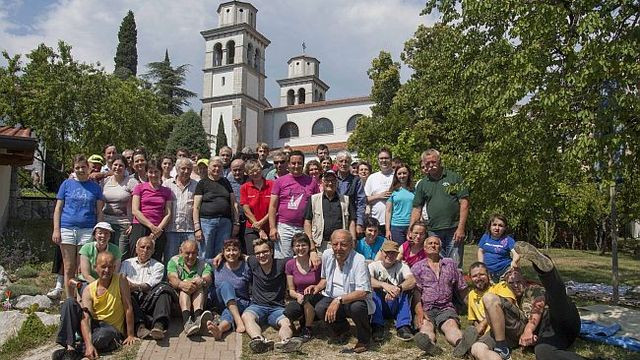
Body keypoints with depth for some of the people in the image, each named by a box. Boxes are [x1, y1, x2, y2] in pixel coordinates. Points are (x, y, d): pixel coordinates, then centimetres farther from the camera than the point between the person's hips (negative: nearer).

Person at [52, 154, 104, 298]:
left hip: (87, 230, 0)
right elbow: (58, 208, 8)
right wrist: (56, 230, -1)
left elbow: (99, 212, 9)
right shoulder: (67, 184, 9)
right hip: (67, 229, 0)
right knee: (69, 268, 4)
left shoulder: (95, 187, 9)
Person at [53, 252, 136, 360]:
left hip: (112, 330, -3)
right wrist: (89, 345, -33)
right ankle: (69, 347, -23)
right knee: (70, 302, -14)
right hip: (93, 327, 3)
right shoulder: (89, 290, -5)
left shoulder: (120, 281, -10)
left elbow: (128, 309, -11)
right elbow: (85, 318, -18)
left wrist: (130, 335, -14)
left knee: (106, 333, -40)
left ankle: (75, 349, -18)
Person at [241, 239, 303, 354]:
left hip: (277, 308, 0)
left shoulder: (282, 264, 2)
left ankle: (285, 341, -63)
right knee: (246, 316, -34)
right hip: (257, 306, 1)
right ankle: (260, 340, -60)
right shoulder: (253, 263, 7)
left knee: (286, 323, -33)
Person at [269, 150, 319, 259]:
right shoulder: (280, 181, 6)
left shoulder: (311, 181, 9)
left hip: (305, 228, 1)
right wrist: (272, 227, -4)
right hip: (284, 227, -1)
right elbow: (273, 206, 4)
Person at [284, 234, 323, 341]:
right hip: (299, 299, 2)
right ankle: (303, 320, 7)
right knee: (289, 312, -31)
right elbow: (291, 290, 3)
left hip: (317, 298, -2)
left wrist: (313, 287, -21)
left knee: (308, 297, -36)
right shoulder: (290, 264, -1)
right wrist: (297, 295, -19)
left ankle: (308, 330, -10)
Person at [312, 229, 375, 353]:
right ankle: (342, 329, 12)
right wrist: (318, 287, -5)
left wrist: (339, 300, -37)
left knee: (357, 307, -36)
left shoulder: (358, 260, -22)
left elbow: (363, 292, -30)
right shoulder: (327, 255, -4)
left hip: (355, 300, -4)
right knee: (319, 309, -23)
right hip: (333, 298, 5)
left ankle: (364, 339, -2)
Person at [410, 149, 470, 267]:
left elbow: (464, 203, -3)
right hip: (434, 232, 3)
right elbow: (417, 209, 11)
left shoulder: (454, 178, 2)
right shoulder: (422, 184, 11)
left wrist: (461, 228, -11)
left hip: (454, 230, -3)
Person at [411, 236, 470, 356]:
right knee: (426, 325, -33)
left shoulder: (450, 264, 21)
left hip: (446, 308, 1)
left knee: (451, 324, -31)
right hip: (425, 309, -1)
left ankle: (460, 343, -61)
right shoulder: (417, 267, 14)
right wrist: (419, 310, -16)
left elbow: (462, 288, 21)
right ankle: (430, 344, -62)